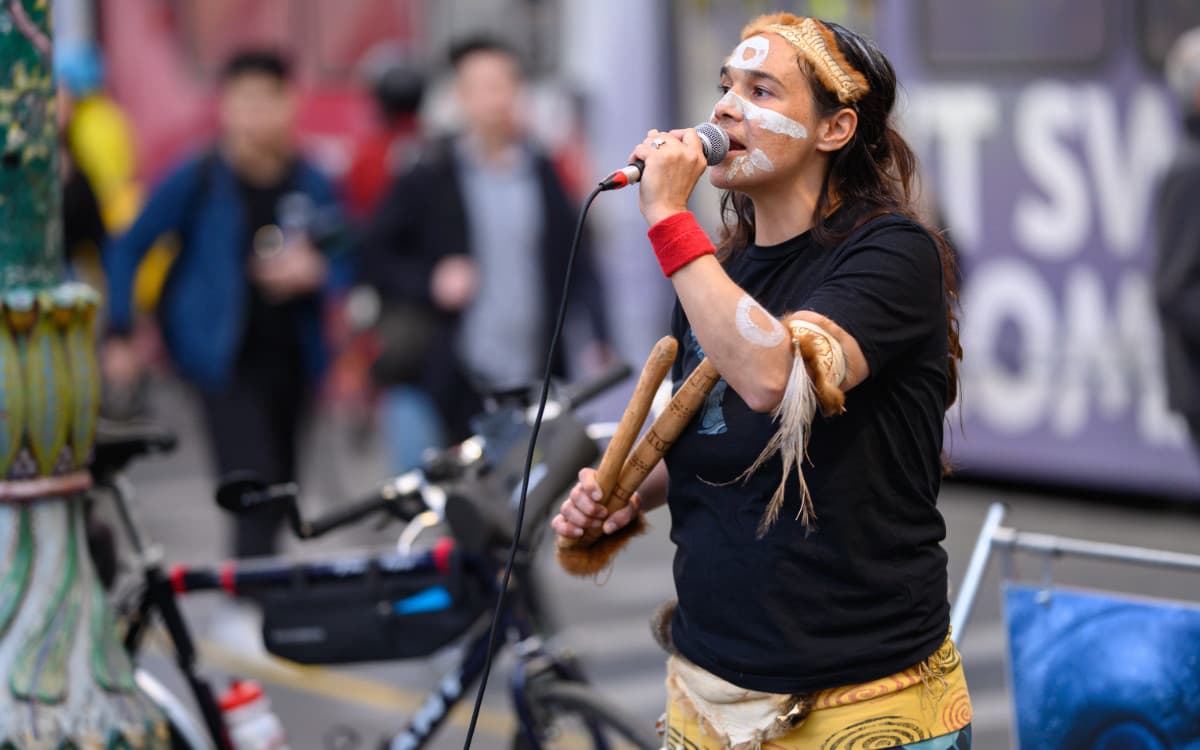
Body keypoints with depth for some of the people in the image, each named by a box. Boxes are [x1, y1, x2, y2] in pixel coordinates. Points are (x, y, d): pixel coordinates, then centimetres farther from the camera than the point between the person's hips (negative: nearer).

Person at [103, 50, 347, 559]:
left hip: (289, 357, 4)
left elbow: (341, 264, 11)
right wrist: (119, 335, -8)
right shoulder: (198, 181, -6)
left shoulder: (311, 186, 2)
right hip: (226, 358, -4)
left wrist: (313, 271, -13)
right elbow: (129, 249, -1)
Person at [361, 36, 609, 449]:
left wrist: (596, 340, 1)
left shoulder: (543, 174, 12)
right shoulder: (429, 178, 3)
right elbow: (375, 256, 5)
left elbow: (576, 264, 12)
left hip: (536, 383, 3)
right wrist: (430, 283, -11)